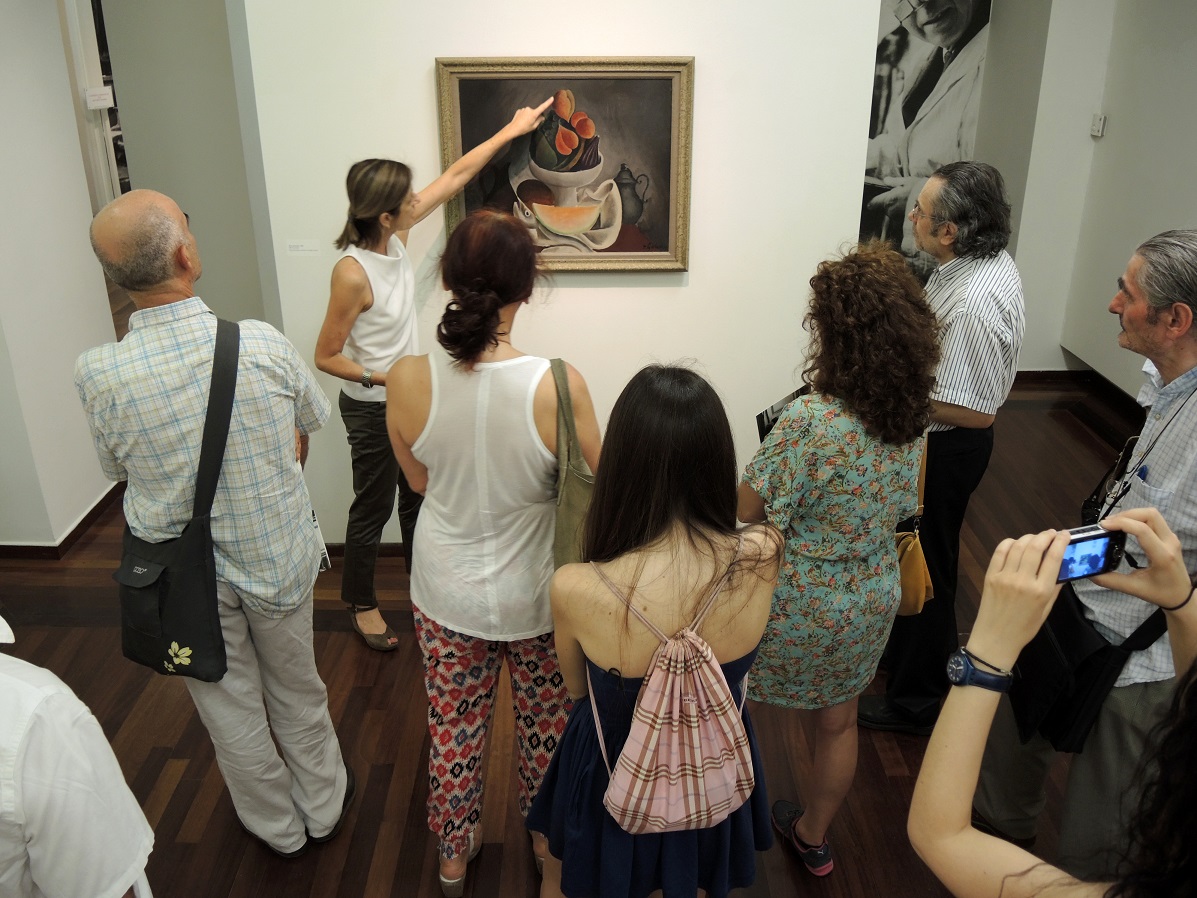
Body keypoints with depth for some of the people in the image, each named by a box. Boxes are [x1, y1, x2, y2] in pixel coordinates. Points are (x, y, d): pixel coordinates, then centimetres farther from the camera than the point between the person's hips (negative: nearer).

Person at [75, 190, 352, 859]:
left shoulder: (98, 374, -21)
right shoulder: (264, 345, -22)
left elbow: (118, 468, -2)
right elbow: (312, 422, -2)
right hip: (279, 557, 0)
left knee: (231, 708, 22)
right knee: (297, 690, 24)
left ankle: (280, 830, 45)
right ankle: (323, 808, 48)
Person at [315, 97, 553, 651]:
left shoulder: (396, 235, -9)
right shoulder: (352, 273, -28)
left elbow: (454, 177, 0)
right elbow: (326, 357, -21)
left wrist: (512, 132, 3)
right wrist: (386, 378, -28)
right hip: (372, 407, -7)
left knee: (418, 497, 22)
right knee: (373, 508, 10)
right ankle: (360, 603, 32)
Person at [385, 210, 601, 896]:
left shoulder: (407, 381, -20)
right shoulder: (557, 385, -28)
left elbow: (420, 480, -2)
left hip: (447, 593, 2)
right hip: (537, 595, -1)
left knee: (455, 730, 25)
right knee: (546, 726, 25)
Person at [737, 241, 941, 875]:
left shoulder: (811, 419, -31)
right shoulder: (911, 417, -7)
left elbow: (747, 508, -20)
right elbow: (900, 507, 6)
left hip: (795, 606, -6)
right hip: (872, 600, 7)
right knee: (837, 723, 26)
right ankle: (813, 837, 48)